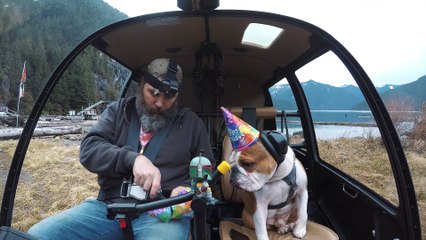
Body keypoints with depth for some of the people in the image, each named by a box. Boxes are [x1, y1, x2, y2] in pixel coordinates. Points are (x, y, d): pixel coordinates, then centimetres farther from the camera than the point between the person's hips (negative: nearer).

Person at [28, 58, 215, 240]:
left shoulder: (191, 123, 9)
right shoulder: (118, 110, 12)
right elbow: (89, 149, -1)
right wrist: (132, 158, -19)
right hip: (109, 205, 3)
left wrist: (187, 189, -11)